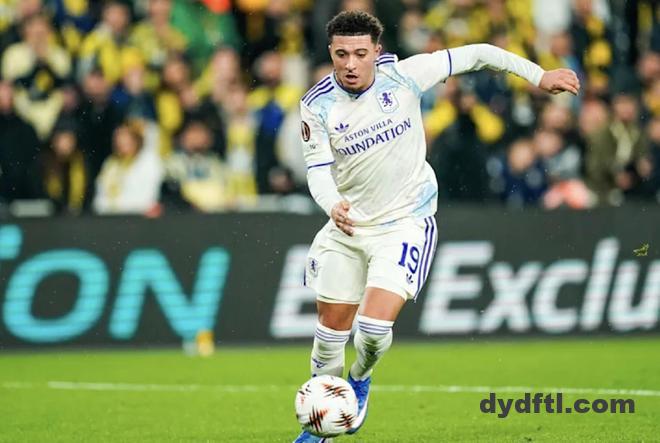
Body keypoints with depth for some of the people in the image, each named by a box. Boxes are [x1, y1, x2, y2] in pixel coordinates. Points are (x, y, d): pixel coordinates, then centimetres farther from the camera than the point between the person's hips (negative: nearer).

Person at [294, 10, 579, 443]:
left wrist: (538, 75, 0)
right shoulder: (317, 104, -10)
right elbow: (318, 167, -10)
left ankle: (360, 380, 18)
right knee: (331, 330, 8)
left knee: (374, 326, -17)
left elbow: (473, 55, -4)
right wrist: (333, 205, -33)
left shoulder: (404, 75, -13)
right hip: (347, 227, 3)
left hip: (404, 224, -2)